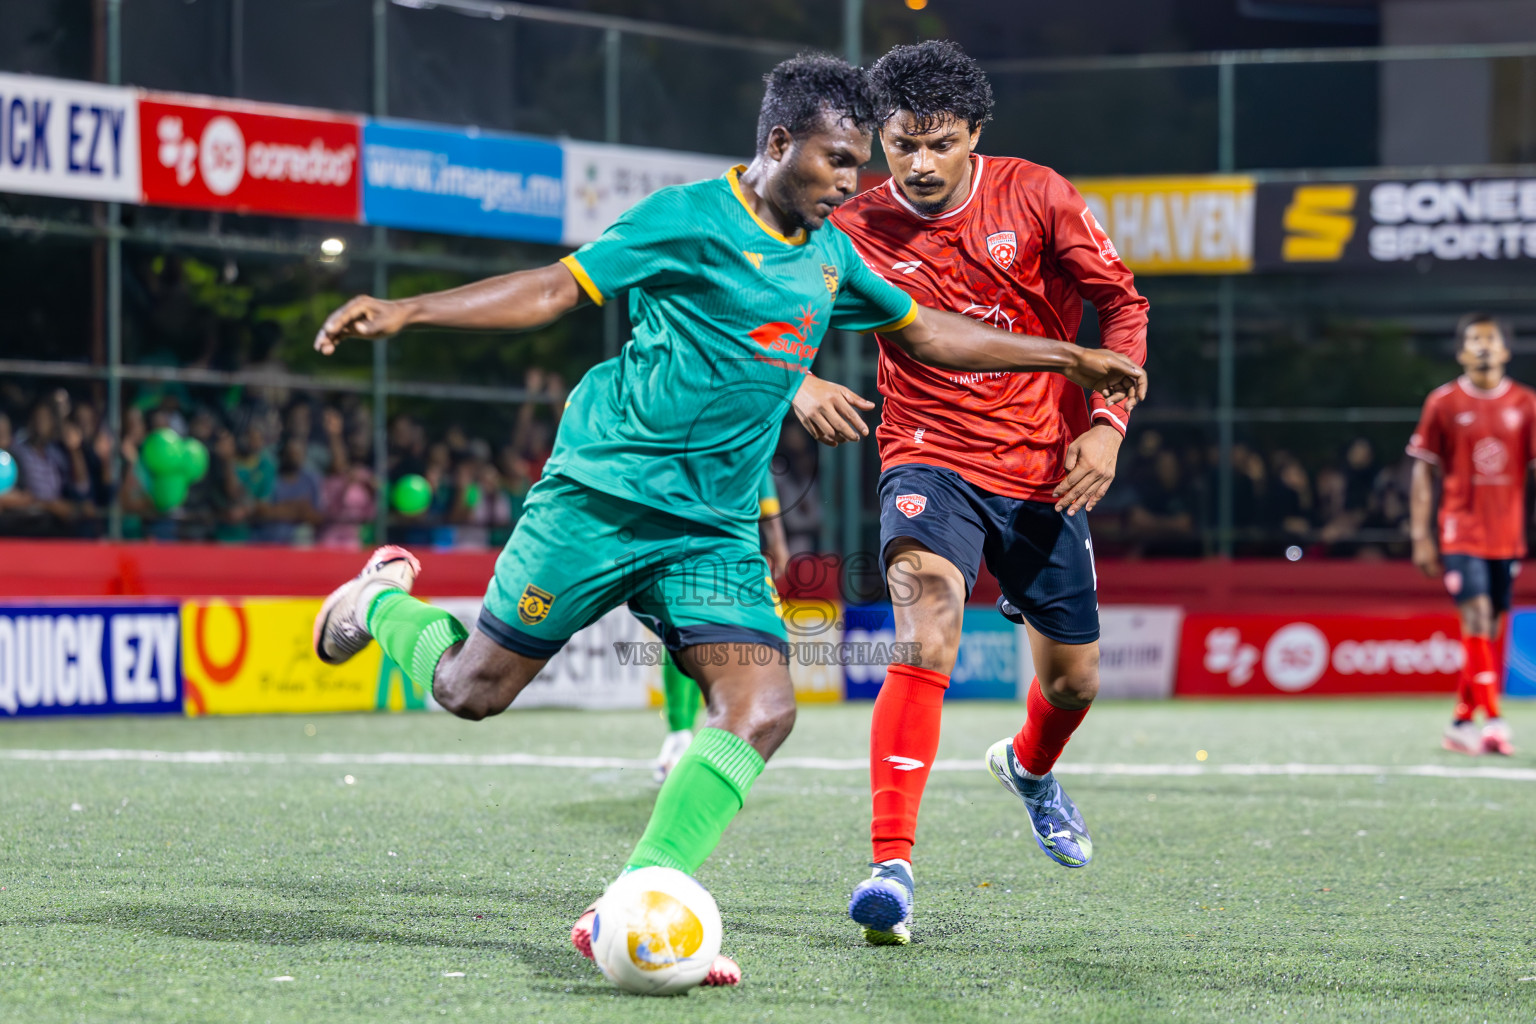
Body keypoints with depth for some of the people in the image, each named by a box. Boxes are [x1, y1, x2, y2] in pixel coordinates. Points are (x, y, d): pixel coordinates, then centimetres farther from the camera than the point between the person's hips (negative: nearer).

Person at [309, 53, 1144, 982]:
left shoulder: (829, 255, 13)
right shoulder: (689, 219, -9)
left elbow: (927, 332, 26)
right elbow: (556, 289, -11)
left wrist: (1070, 358, 26)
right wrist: (406, 312, -20)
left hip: (716, 531, 6)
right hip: (604, 495, -6)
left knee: (761, 706, -16)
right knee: (475, 688, -1)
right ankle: (384, 600, 34)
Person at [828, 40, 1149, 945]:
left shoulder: (1036, 198, -6)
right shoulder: (857, 230, -8)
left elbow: (1122, 303, 0)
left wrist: (1108, 422, -11)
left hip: (1045, 471, 3)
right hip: (933, 462, -2)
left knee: (1073, 680, 13)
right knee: (925, 639, -28)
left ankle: (1031, 767, 51)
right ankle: (892, 866, -33)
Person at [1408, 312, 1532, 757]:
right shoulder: (1443, 403, 0)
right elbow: (1423, 472, 3)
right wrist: (1421, 537, -3)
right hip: (1461, 533, -3)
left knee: (1489, 632, 6)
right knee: (1476, 620, -17)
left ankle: (1460, 723, 16)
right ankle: (1493, 721, -22)